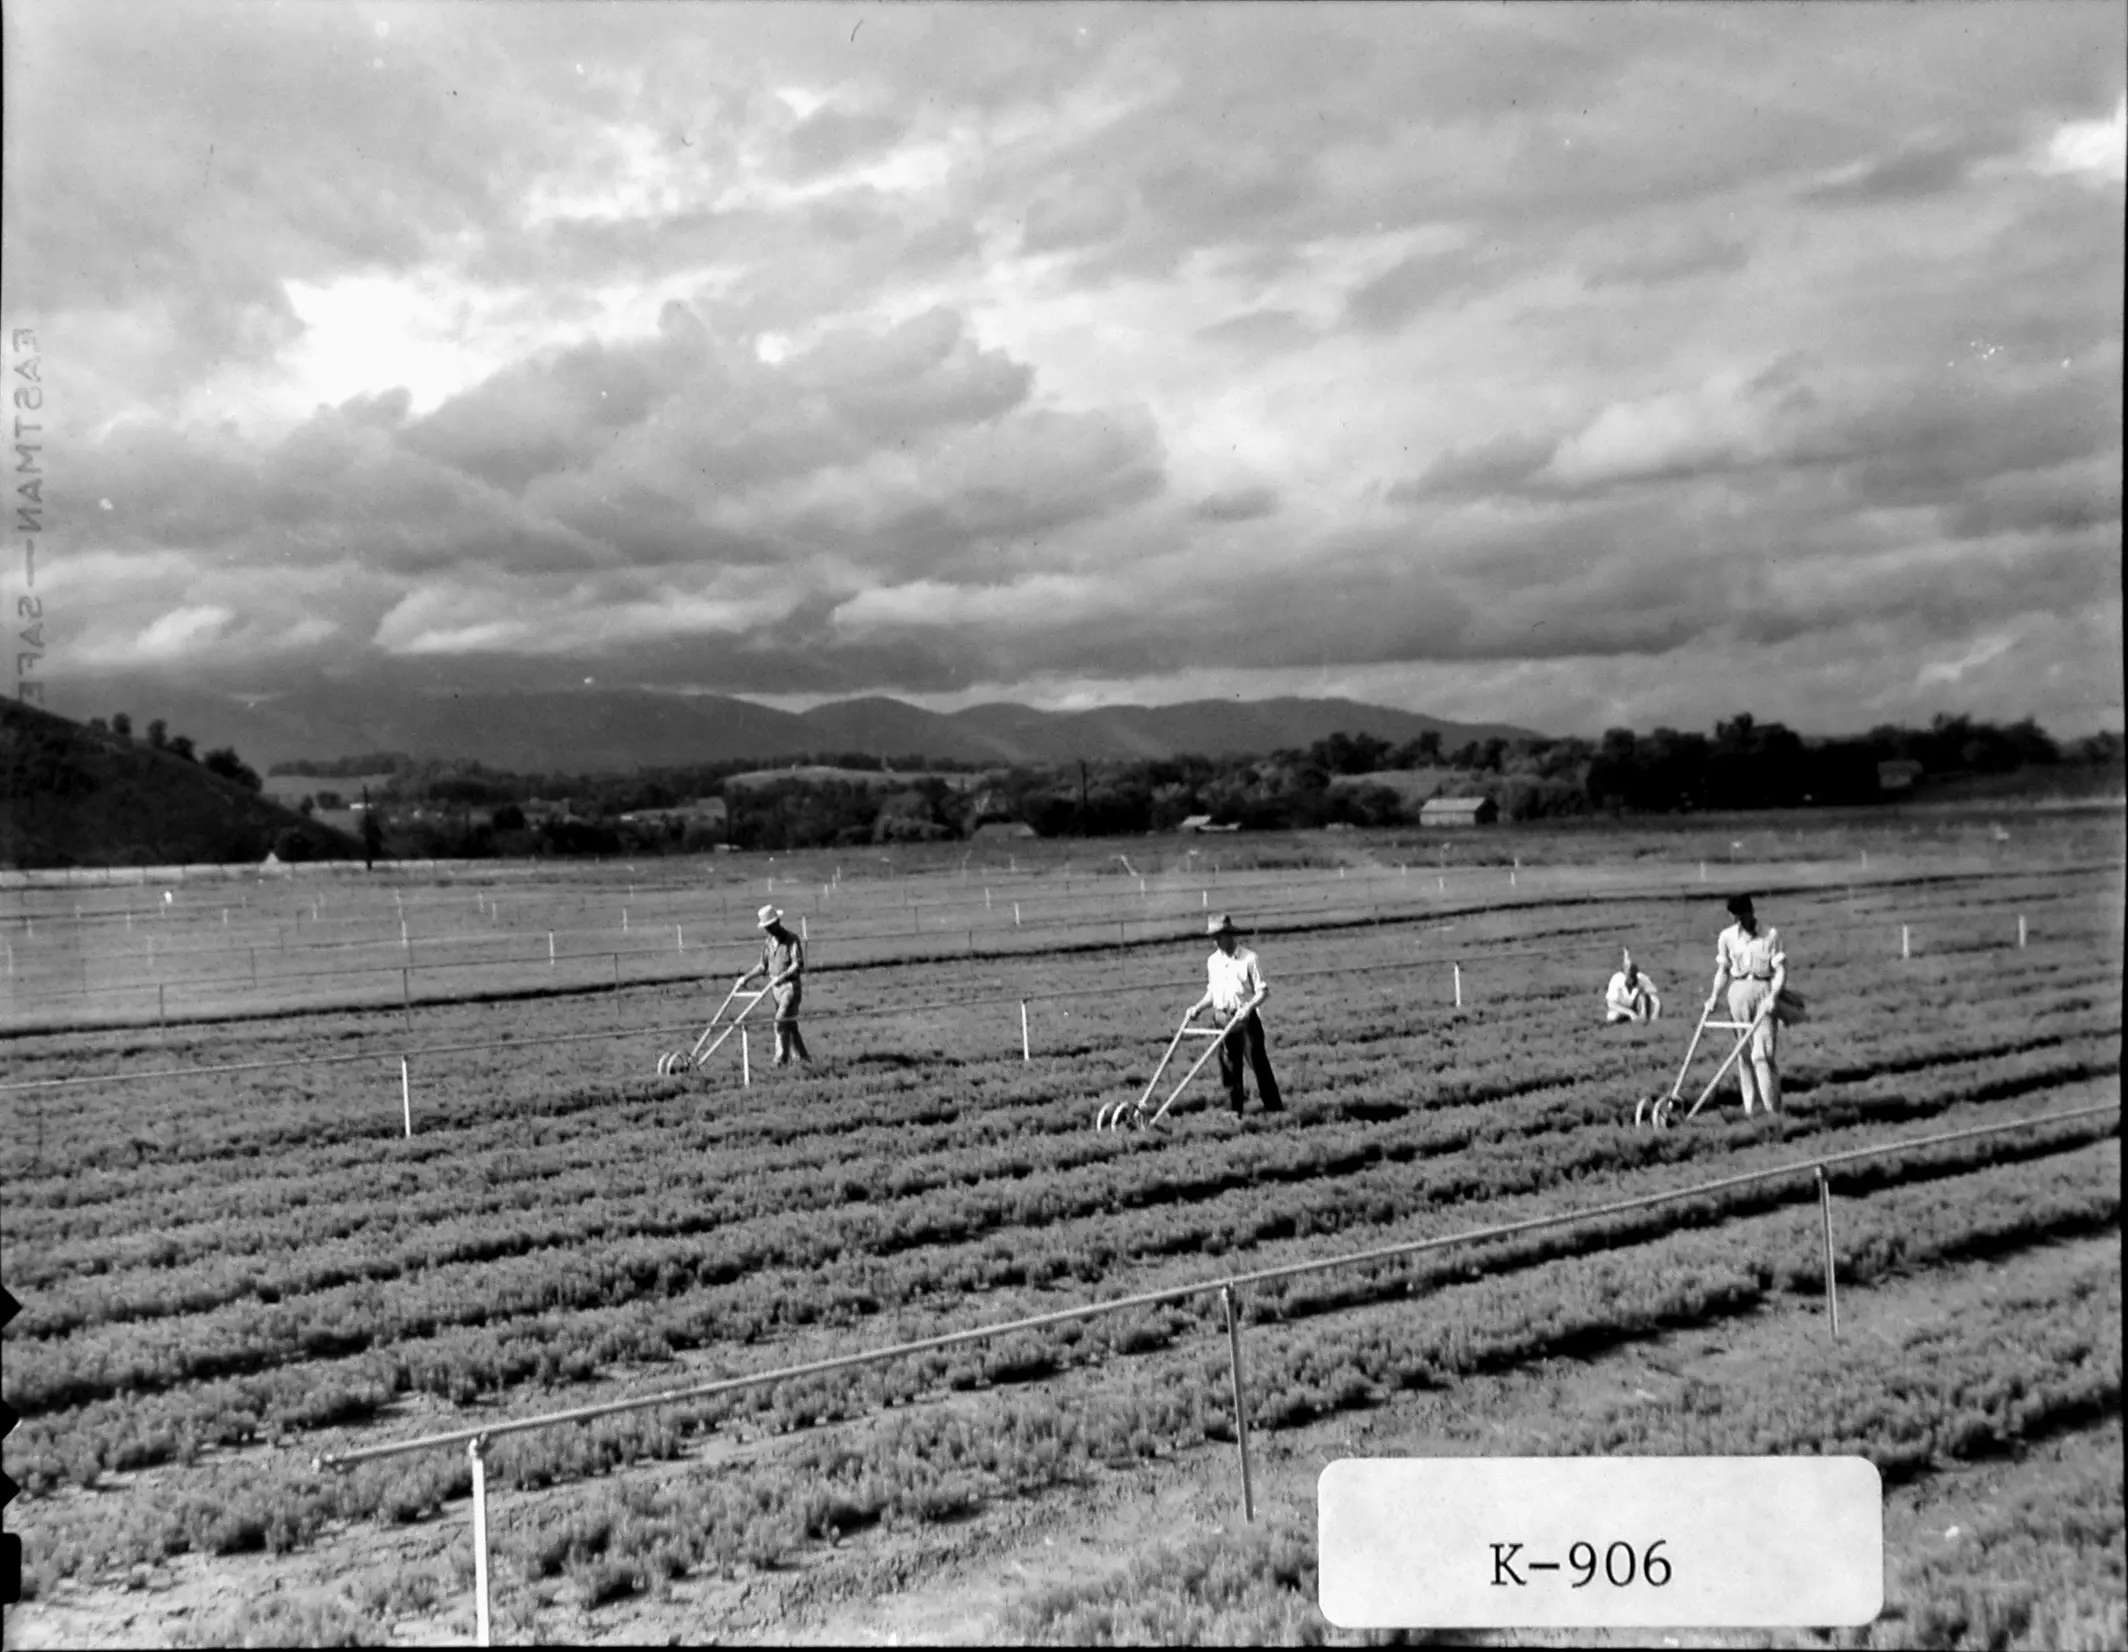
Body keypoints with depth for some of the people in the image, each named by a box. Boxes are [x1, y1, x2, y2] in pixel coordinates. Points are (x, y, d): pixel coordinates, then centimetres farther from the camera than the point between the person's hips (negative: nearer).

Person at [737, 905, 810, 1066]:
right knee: (789, 1024, 10)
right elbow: (763, 965, 18)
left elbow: (797, 964, -17)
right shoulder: (767, 941, 10)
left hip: (790, 985, -7)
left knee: (782, 1021, -15)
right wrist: (746, 977, 12)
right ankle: (801, 1056, 18)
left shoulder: (791, 940, -10)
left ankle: (781, 1058, -14)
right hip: (776, 986, 7)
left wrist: (781, 977, -27)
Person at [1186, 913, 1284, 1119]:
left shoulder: (1248, 958, -7)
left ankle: (1274, 1108, 2)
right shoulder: (1212, 961, 10)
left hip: (1246, 1018, -5)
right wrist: (1197, 1007, 5)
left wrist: (1248, 1006, -24)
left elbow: (1262, 991, -8)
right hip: (1223, 1018, 5)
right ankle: (1235, 1110, 13)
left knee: (1258, 1062, -4)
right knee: (1229, 1065, 6)